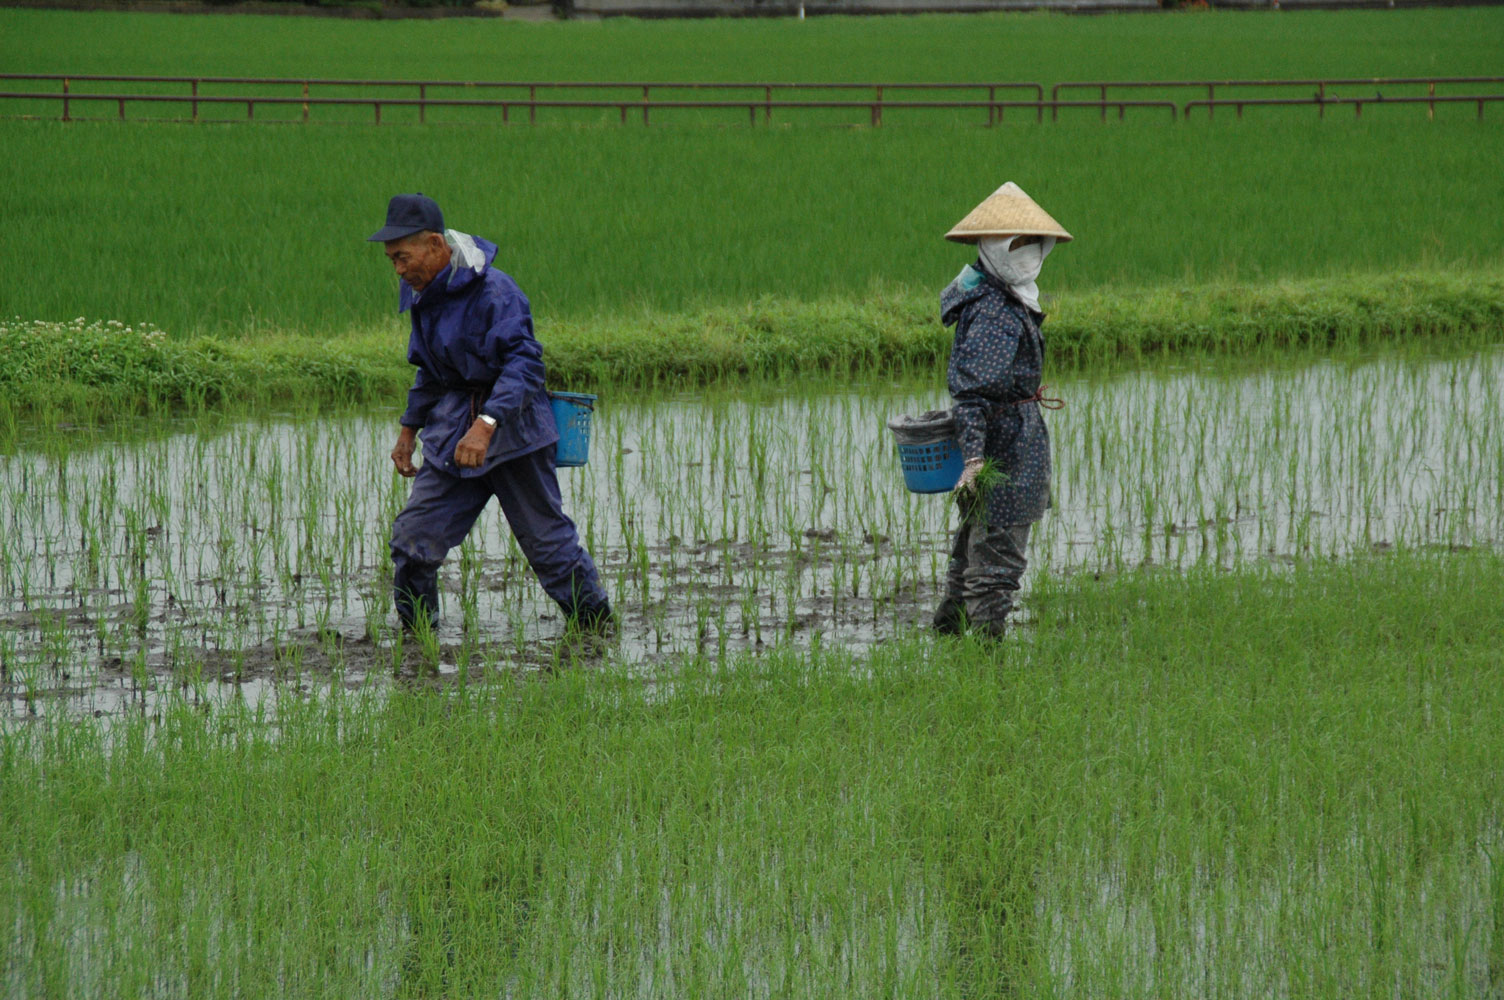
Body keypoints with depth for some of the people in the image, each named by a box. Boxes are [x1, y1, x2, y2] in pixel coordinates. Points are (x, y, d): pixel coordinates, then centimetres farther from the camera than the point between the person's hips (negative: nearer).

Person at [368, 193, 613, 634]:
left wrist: (487, 423, -39)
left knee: (547, 540, 1)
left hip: (513, 429, -7)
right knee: (412, 539, -2)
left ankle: (599, 627, 16)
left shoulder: (492, 291, -20)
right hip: (452, 427, 7)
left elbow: (524, 362, -27)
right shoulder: (423, 293, 6)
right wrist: (409, 429, 21)